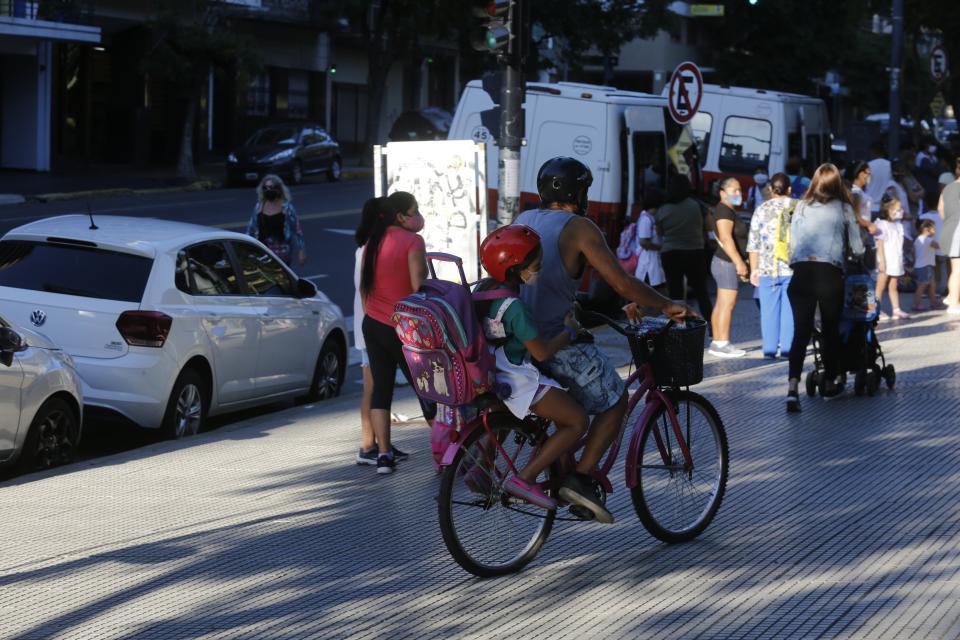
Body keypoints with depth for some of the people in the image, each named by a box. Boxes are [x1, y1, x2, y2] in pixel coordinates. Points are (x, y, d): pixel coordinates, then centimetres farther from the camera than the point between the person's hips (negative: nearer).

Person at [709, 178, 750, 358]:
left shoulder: (730, 211, 18)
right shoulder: (725, 211, -14)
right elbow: (726, 239, -23)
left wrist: (741, 263, 26)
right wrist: (739, 262, -26)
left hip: (727, 263, 10)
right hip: (727, 263, -10)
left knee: (721, 305, 8)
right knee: (728, 304, -12)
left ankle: (716, 343, 8)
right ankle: (723, 344, -15)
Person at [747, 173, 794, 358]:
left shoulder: (762, 210, 2)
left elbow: (753, 243, 3)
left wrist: (754, 269, 9)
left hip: (767, 268, 0)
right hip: (794, 267, 0)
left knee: (769, 309, 5)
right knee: (790, 309, 3)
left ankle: (770, 348, 4)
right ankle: (788, 348, 1)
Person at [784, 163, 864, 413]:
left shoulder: (802, 207, 12)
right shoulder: (843, 208, 6)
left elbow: (792, 242, 13)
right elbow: (857, 247, 8)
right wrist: (852, 253, 29)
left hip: (801, 271, 2)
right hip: (830, 273, -2)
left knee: (801, 331, -1)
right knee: (830, 330, 14)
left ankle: (792, 387, -17)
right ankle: (829, 383, 26)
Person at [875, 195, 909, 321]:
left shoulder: (898, 225, 14)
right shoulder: (882, 225, -10)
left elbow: (899, 243, 17)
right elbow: (880, 244, -13)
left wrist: (901, 261, 14)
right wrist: (882, 261, -17)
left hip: (896, 262, 7)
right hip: (886, 261, -7)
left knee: (894, 287, 8)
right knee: (881, 286, -1)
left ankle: (896, 309, 6)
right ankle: (877, 311, 2)